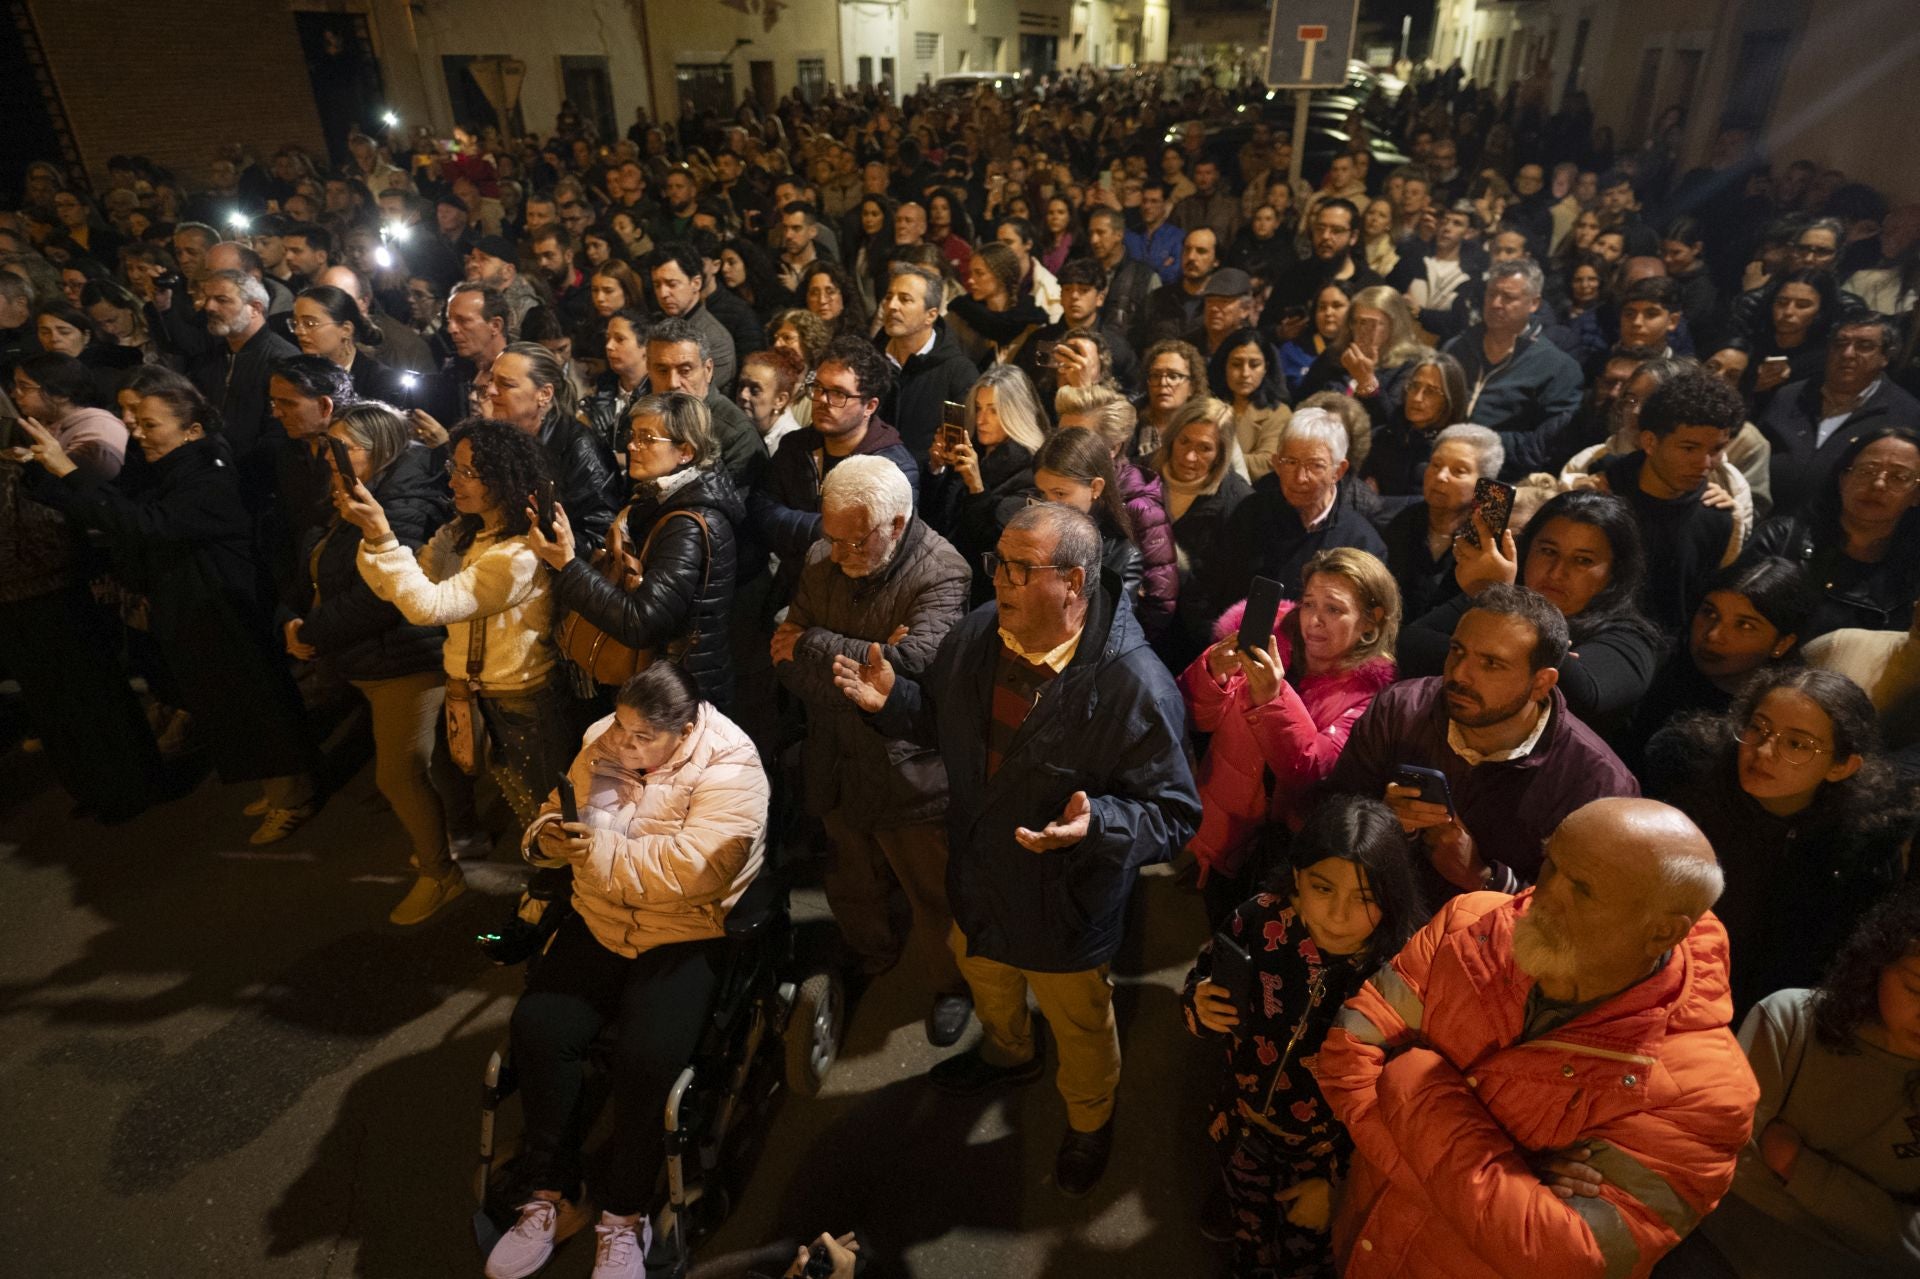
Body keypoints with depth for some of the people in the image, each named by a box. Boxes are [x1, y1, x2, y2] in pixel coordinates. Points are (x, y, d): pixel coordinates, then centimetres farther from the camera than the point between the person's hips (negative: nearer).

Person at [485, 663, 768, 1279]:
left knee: (647, 1056, -25)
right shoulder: (603, 741, 3)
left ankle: (624, 1216, 1)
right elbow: (563, 811, 13)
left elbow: (693, 870, -27)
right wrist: (548, 836, -10)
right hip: (599, 922, 6)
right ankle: (551, 1198, 4)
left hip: (687, 934, -5)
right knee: (537, 1027, -16)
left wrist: (601, 849, -27)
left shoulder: (728, 767, -18)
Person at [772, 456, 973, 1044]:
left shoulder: (942, 572, -22)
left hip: (908, 771, -5)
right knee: (851, 883, 26)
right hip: (838, 767, 6)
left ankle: (951, 984, 42)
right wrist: (864, 663, -24)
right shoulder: (821, 559, -3)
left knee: (933, 894, 14)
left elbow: (910, 664, -35)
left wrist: (810, 645, -22)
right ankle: (870, 956, 55)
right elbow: (786, 660, -6)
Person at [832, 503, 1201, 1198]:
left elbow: (1174, 812, -27)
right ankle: (1009, 1053, 71)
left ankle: (1089, 1120, 58)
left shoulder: (1134, 684, -33)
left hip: (1065, 904, -5)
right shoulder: (975, 635, -13)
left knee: (1079, 1024, 24)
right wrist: (891, 700, -14)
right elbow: (943, 721, 5)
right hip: (980, 877, 6)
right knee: (984, 976, 35)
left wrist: (1097, 824, -44)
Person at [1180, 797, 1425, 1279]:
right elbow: (1201, 982, -6)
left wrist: (1337, 1180, -12)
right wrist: (1200, 1007, -28)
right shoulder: (1260, 920, -24)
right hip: (1243, 1134, 2)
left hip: (1331, 1159, -2)